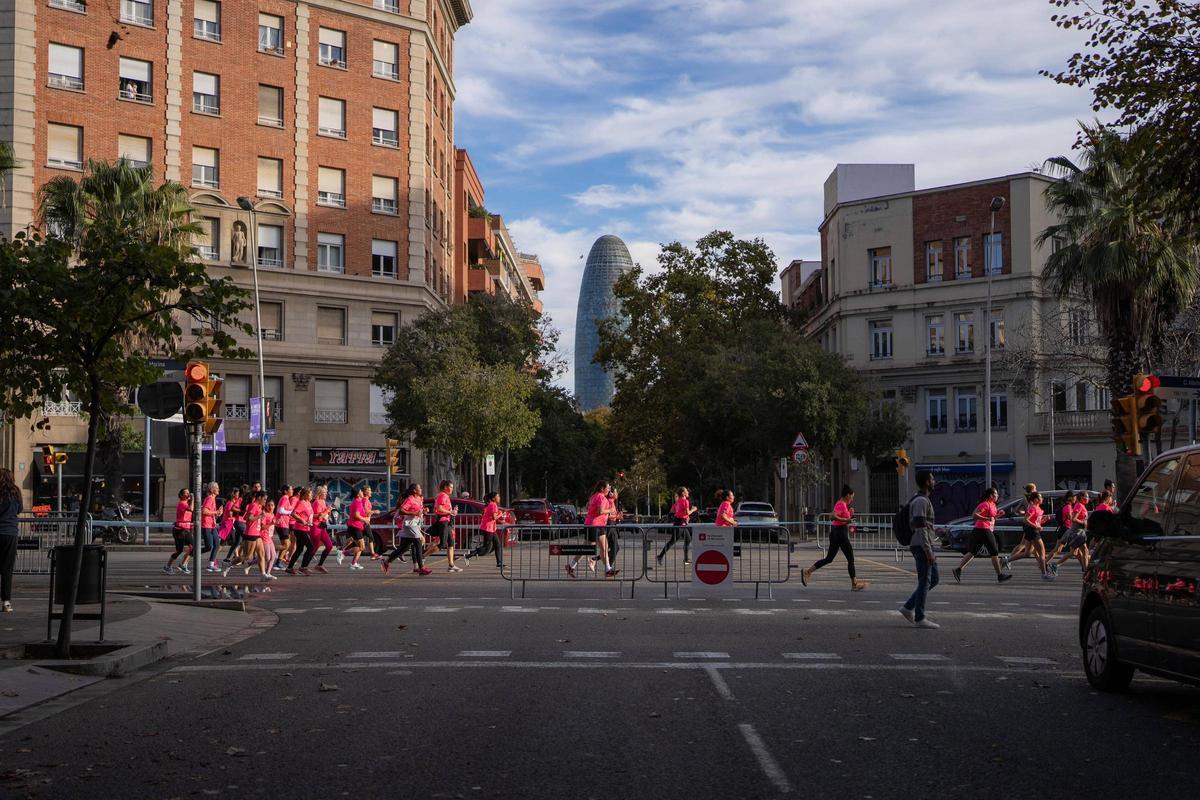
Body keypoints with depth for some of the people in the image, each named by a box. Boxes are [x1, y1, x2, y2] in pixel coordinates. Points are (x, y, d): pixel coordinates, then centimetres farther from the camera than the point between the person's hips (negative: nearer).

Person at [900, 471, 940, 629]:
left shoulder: (923, 500, 18)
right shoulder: (921, 501, -15)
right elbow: (920, 528, -21)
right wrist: (928, 551, -23)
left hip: (926, 546, 10)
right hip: (922, 546, -10)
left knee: (933, 579, 13)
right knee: (925, 582, -5)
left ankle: (908, 607, 14)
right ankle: (920, 618, 0)